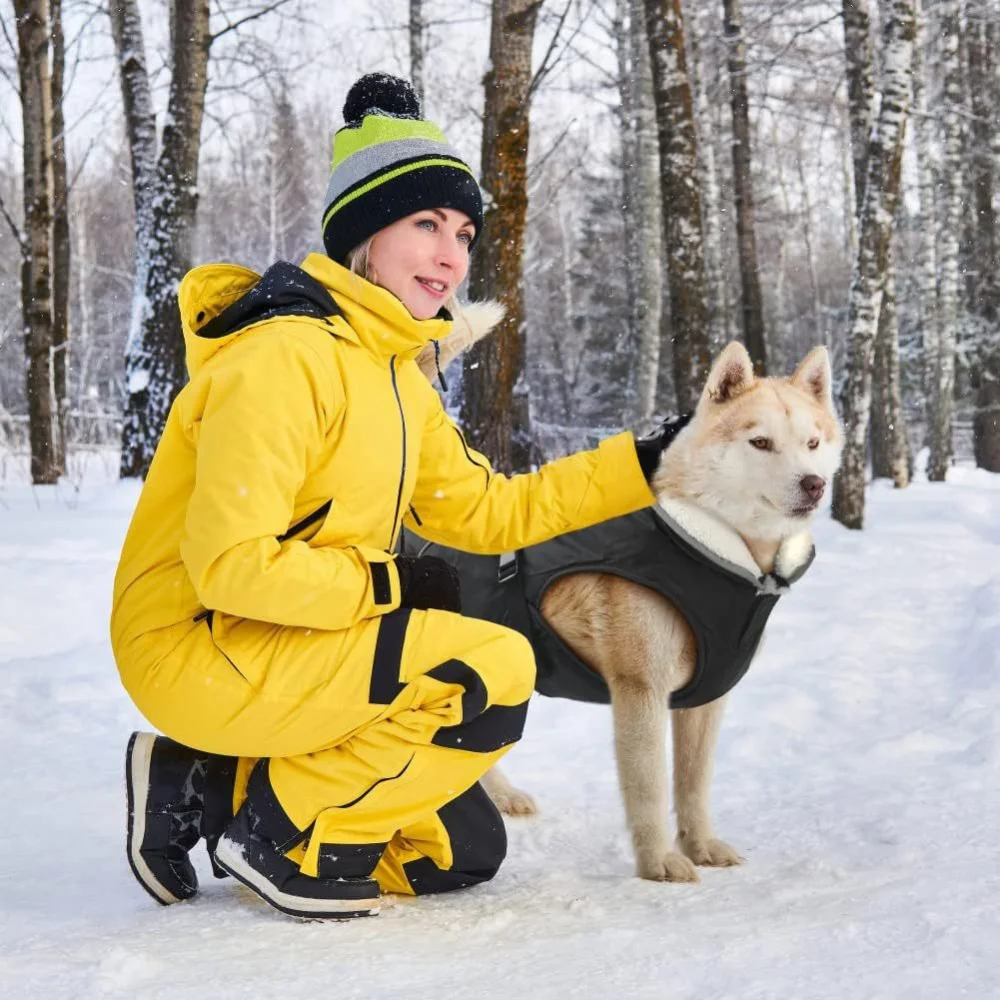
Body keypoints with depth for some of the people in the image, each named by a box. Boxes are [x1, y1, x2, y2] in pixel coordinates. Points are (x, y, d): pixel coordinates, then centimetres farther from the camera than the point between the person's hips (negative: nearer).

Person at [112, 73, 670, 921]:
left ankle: (212, 788, 11)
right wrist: (385, 582, -18)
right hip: (200, 651, -10)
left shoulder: (393, 373, 11)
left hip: (283, 650, 10)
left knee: (464, 850, 13)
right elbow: (228, 563, -26)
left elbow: (484, 510, 10)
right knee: (494, 671, -21)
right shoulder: (284, 355, -20)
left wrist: (645, 466, 6)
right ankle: (288, 831, -8)